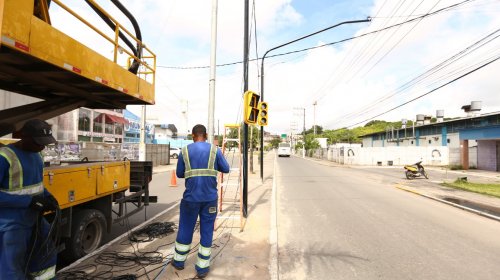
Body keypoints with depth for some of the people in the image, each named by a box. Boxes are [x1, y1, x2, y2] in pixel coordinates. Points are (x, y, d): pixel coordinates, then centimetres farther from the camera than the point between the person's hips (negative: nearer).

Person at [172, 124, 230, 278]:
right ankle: (202, 267, 19)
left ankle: (179, 261, 36)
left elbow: (179, 174, 5)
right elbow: (226, 169, 2)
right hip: (210, 197, 0)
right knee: (207, 231, 10)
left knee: (185, 228, 18)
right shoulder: (215, 150, -3)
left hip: (191, 196, 1)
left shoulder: (185, 151, -1)